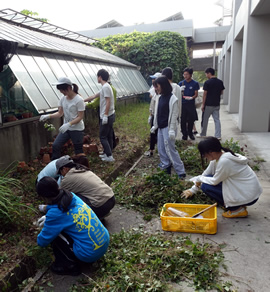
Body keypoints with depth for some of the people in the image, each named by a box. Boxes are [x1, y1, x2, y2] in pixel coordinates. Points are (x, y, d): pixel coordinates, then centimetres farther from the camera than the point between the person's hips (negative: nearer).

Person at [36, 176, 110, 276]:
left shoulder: (55, 213, -18)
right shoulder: (72, 196, 0)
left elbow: (42, 242, -4)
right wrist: (47, 219, 19)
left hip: (90, 255, -7)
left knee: (54, 233, 0)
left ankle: (70, 266, 8)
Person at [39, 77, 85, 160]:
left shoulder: (79, 100, -17)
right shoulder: (63, 98, 2)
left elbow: (80, 117, -17)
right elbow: (60, 113, 5)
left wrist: (68, 124, -29)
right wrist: (48, 116, -11)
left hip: (77, 129, -6)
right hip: (66, 128, 6)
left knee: (78, 151, 5)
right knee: (55, 146, -2)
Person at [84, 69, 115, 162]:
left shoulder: (105, 87, -15)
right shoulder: (105, 87, 16)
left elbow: (108, 102, -22)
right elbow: (94, 96, 25)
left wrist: (105, 115, -23)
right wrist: (83, 100, 31)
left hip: (107, 116, -10)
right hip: (110, 115, 10)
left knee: (103, 137, -3)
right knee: (109, 136, 14)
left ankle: (109, 156, -1)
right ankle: (107, 153, 23)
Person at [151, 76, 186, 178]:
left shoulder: (172, 98, -13)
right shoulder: (159, 98, 10)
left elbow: (174, 115, -15)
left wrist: (172, 130, -19)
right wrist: (155, 126, 18)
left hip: (168, 128, -8)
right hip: (161, 127, 8)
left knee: (170, 149, -7)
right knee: (161, 149, 11)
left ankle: (181, 172, 2)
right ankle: (165, 167, 24)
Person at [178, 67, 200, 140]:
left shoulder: (195, 83, 0)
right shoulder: (181, 83, 4)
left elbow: (196, 94, 0)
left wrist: (191, 97, -18)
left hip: (191, 104, -1)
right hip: (182, 104, 1)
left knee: (191, 120, 6)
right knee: (183, 120, 2)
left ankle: (190, 133, 26)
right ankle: (184, 134, 16)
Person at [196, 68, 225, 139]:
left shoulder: (207, 82, -13)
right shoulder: (220, 82, 4)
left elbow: (205, 94, -12)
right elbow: (221, 93, 10)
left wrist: (203, 104, -6)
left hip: (208, 104, -5)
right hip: (217, 104, 5)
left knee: (205, 120, 8)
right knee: (217, 119, 8)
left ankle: (203, 134, 21)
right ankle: (218, 135, 7)